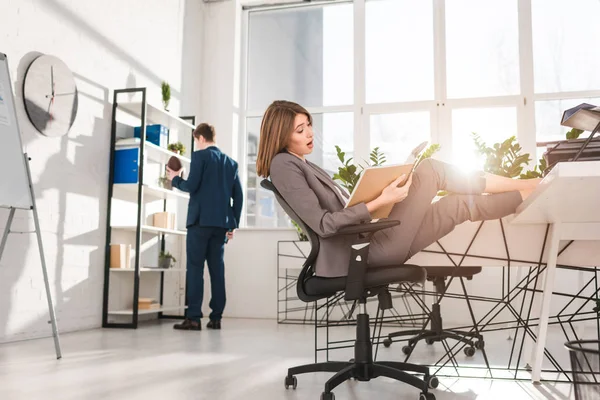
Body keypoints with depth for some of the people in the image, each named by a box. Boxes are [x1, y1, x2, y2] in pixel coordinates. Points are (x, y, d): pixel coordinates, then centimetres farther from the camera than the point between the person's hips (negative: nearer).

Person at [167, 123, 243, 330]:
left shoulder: (200, 156, -2)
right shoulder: (231, 162, 16)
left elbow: (192, 186, -12)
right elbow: (238, 196, 12)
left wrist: (175, 178, 8)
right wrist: (233, 224, 15)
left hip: (201, 220, -5)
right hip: (222, 223, 6)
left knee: (195, 268, -3)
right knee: (217, 269, 7)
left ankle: (193, 318, -6)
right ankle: (216, 317, 7)